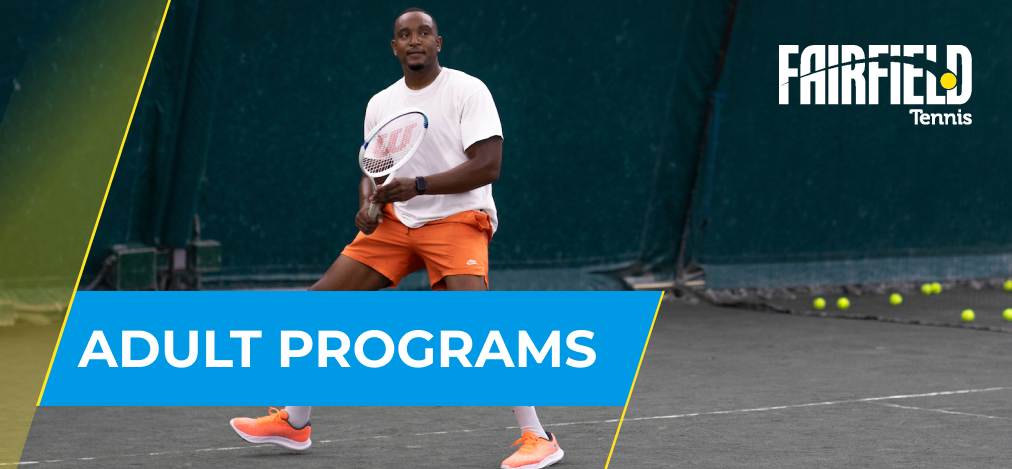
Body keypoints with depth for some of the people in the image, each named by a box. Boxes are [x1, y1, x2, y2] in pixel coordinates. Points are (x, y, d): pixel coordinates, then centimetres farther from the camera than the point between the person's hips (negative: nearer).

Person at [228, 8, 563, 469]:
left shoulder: (467, 90, -8)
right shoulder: (380, 104, 10)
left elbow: (487, 165, -16)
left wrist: (419, 185, -24)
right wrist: (368, 203, -6)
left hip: (457, 219, -6)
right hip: (394, 224, 6)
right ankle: (294, 423, 17)